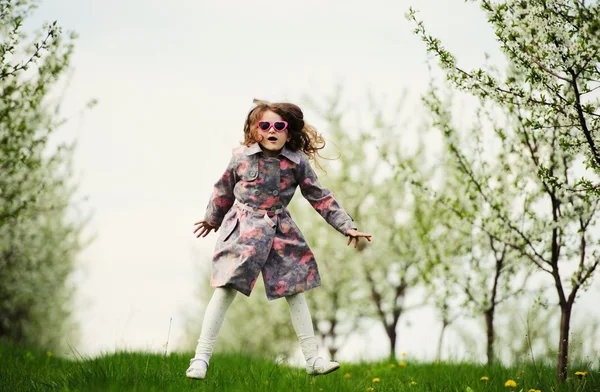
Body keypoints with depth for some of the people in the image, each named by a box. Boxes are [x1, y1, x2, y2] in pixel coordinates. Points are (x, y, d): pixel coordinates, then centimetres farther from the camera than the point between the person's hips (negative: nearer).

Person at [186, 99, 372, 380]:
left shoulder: (297, 163, -3)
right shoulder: (241, 157, -5)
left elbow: (320, 197, 3)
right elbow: (224, 190, 12)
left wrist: (347, 227, 0)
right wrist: (212, 219, 26)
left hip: (280, 233, 2)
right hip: (242, 231, -2)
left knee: (295, 292, 5)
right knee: (225, 291, -9)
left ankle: (312, 359, 13)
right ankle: (201, 358, -5)